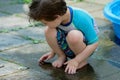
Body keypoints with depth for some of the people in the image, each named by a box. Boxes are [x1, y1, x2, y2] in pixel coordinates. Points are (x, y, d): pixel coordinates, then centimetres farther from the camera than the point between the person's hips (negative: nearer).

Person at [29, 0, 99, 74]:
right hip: (68, 49, 5)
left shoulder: (81, 18, -32)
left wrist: (76, 61, -25)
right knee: (49, 31, -22)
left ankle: (83, 61, -11)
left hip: (86, 49, -5)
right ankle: (62, 56, -1)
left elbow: (94, 43, -25)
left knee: (73, 35, -37)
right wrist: (53, 52, 3)